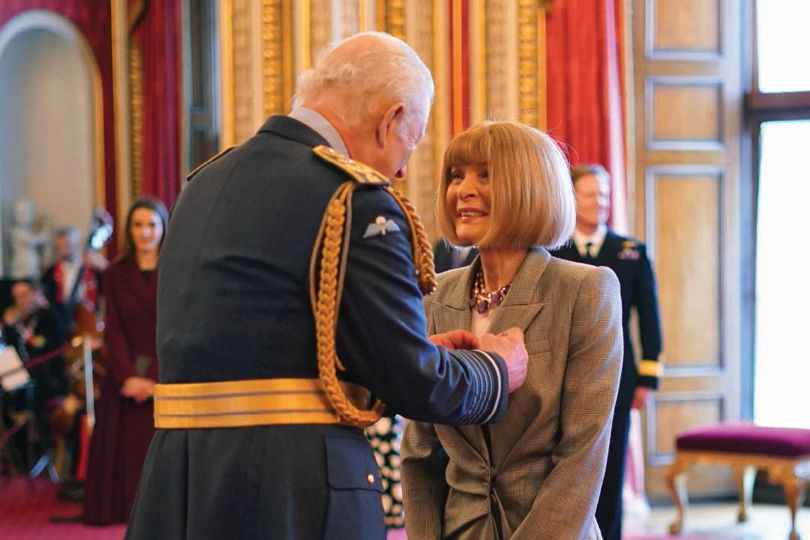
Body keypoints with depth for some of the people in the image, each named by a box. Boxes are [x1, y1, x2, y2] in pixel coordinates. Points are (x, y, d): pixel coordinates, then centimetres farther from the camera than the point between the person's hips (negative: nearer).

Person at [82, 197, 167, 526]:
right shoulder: (114, 275, 10)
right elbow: (113, 330, 4)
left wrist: (156, 377, -14)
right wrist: (128, 375, -11)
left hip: (167, 377, -2)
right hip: (124, 377, 2)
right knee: (125, 458, -3)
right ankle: (131, 520, 0)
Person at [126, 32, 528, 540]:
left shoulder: (203, 182, 12)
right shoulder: (354, 199, -12)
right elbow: (415, 384, -11)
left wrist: (423, 351, 20)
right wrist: (499, 371, 10)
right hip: (297, 497, -7)